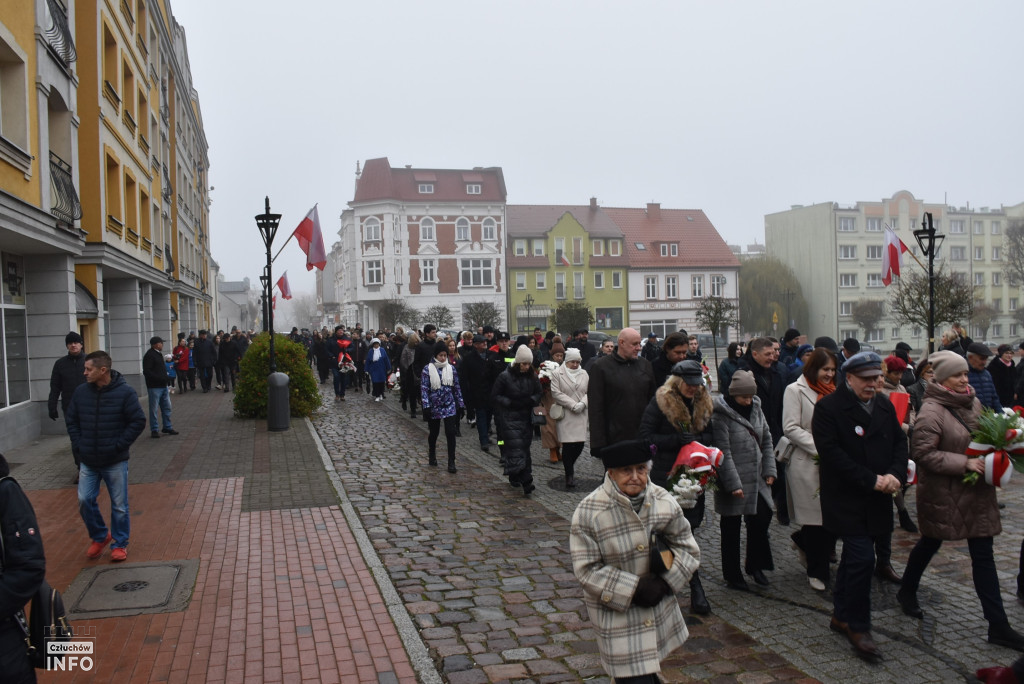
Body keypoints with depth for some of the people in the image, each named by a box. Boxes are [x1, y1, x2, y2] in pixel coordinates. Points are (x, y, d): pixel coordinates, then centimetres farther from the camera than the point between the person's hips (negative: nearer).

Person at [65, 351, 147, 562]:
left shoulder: (125, 392, -13)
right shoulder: (81, 392, -1)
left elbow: (138, 422, -10)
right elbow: (72, 420, 12)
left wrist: (119, 445, -13)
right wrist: (78, 445, 1)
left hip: (115, 462, -3)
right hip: (88, 462, 4)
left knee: (119, 505, 5)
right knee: (84, 500, 2)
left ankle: (120, 544, 22)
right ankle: (99, 537, 26)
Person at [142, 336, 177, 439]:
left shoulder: (159, 354, 15)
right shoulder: (149, 355, -14)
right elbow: (146, 371, -21)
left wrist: (165, 378, 12)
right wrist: (159, 378, -26)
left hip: (163, 386, 9)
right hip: (154, 387, -9)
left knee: (167, 407, 14)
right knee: (154, 409, 1)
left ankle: (167, 427, 24)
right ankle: (154, 430, 8)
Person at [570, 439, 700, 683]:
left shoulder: (665, 502, -6)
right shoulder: (589, 512, -19)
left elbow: (687, 548, 2)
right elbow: (587, 570, -16)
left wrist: (666, 581, -14)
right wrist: (634, 589, -21)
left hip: (660, 606, 5)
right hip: (616, 612, -5)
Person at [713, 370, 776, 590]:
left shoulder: (755, 408, 7)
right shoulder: (721, 414, -16)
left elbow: (766, 442, 14)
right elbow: (724, 452, -18)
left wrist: (769, 470, 7)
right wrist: (733, 484, -20)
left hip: (757, 480, 6)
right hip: (733, 482, -6)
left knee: (761, 518, 7)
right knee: (731, 529, 7)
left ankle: (754, 565, 29)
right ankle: (732, 575, 21)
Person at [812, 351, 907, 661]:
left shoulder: (884, 407, 11)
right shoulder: (828, 407, -12)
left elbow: (900, 442, 9)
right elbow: (831, 452, -19)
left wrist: (895, 474, -11)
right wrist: (871, 480, -20)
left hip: (876, 500, 7)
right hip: (846, 500, -7)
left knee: (854, 558, 17)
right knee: (862, 558, -10)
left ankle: (841, 616, 31)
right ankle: (858, 626, 5)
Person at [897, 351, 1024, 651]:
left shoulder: (973, 402, 4)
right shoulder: (931, 410, -18)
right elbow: (923, 452, -21)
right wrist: (964, 463, -26)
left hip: (976, 491, 6)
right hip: (942, 493, -6)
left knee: (983, 554, 8)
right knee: (930, 543, 14)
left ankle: (998, 625, 20)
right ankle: (907, 591, 38)